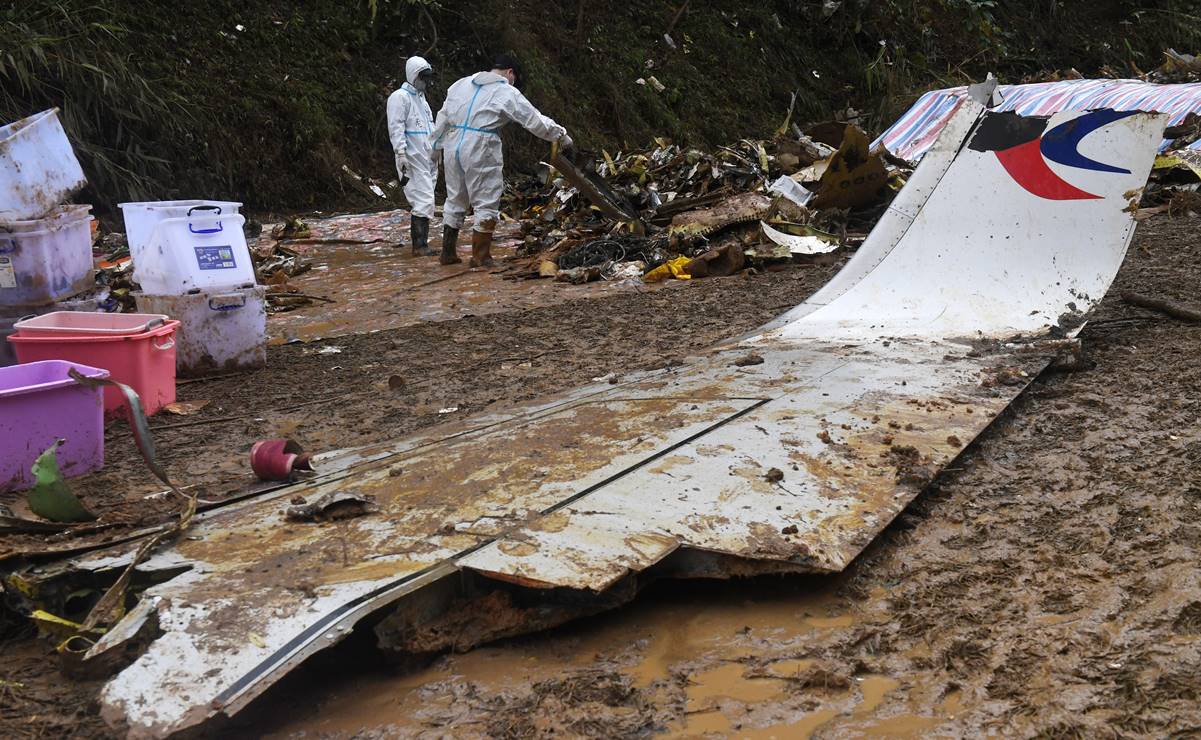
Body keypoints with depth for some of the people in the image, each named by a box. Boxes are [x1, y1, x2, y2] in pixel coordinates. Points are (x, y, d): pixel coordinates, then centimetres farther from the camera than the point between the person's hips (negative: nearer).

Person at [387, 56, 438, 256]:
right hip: (413, 159, -9)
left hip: (428, 159, 9)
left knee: (423, 201, 8)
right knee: (424, 201, -14)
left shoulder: (421, 97, 23)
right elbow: (396, 127, -15)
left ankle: (420, 243, 12)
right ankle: (420, 245, -13)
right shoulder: (400, 97, -7)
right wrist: (401, 153, -23)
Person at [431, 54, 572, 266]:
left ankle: (448, 252, 21)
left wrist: (439, 146, 21)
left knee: (455, 199, 16)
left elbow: (443, 119, 16)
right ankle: (480, 256, 7)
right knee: (486, 203, 4)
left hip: (452, 146, 6)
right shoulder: (507, 92, -1)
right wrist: (561, 135, 12)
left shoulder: (461, 84, 16)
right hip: (480, 150, -6)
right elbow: (535, 120, 1)